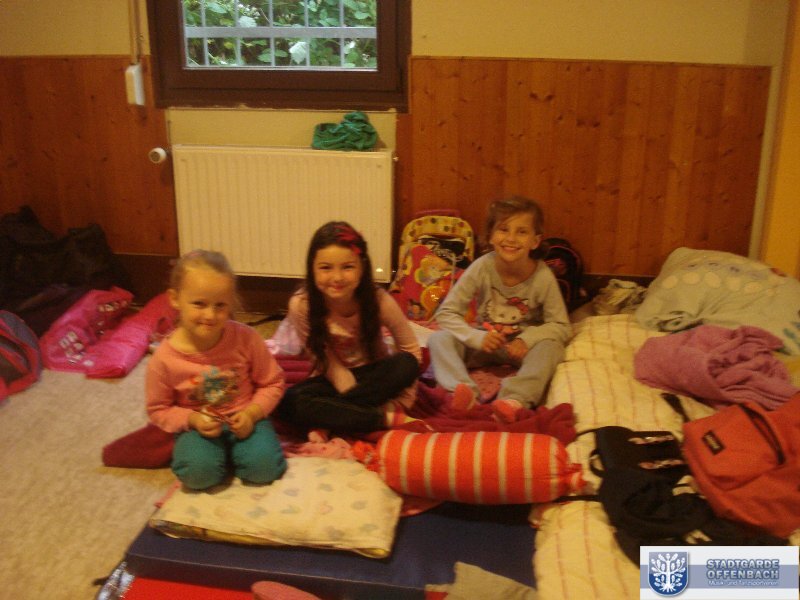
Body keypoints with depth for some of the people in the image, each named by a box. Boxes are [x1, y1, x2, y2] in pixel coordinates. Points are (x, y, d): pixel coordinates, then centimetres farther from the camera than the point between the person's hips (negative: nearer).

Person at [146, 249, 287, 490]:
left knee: (263, 466, -25)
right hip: (198, 426, 0)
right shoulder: (164, 358, -15)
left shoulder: (246, 338, -15)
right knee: (198, 471, -29)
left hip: (244, 419, 1)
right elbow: (158, 410, -1)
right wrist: (192, 420, -19)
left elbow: (272, 383, -2)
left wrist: (252, 413, -19)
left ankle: (237, 449, 8)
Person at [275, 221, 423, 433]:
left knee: (406, 365, -30)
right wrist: (353, 393, -23)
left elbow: (411, 349, -9)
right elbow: (327, 362, -14)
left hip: (374, 376, 1)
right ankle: (388, 418, -25)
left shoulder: (379, 301, -21)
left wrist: (400, 398, -16)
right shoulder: (301, 305, -22)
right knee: (289, 402, -30)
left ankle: (330, 418, -22)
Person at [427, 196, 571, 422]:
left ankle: (514, 399, -50)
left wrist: (526, 339, -27)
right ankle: (464, 392, -45)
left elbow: (561, 327, -9)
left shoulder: (543, 276, -18)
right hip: (484, 343, 1)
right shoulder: (482, 268, -18)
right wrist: (477, 338, -30)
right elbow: (445, 314, -14)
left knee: (550, 346, -32)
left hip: (523, 346, -1)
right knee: (439, 339, -23)